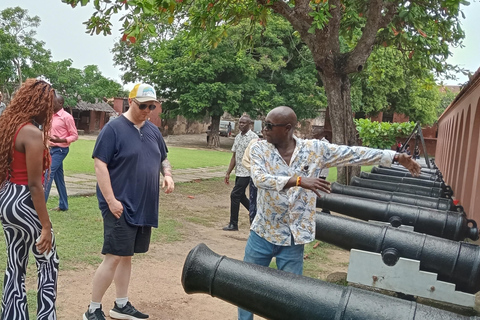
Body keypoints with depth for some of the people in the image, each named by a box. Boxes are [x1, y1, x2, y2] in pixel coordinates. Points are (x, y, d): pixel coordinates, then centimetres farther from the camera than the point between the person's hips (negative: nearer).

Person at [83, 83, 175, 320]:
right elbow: (100, 164, -14)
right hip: (120, 206, -7)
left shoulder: (153, 130, 11)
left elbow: (163, 158, 22)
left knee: (127, 256, 15)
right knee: (114, 256, -5)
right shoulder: (113, 128, -10)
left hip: (144, 207, 7)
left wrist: (167, 174, 0)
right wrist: (110, 200, -19)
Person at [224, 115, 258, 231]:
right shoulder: (238, 137, 11)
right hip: (238, 172, 8)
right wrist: (228, 173, 13)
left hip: (247, 173, -8)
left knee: (235, 195, -8)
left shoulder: (253, 137, -11)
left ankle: (233, 224, 3)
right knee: (241, 196, 14)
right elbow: (234, 157, 15)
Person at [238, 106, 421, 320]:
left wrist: (395, 156, -4)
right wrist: (297, 180, -38)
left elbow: (353, 154, -2)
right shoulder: (259, 150, -8)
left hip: (293, 239, 0)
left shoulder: (314, 149, -6)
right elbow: (260, 179, -25)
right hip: (262, 234, 1)